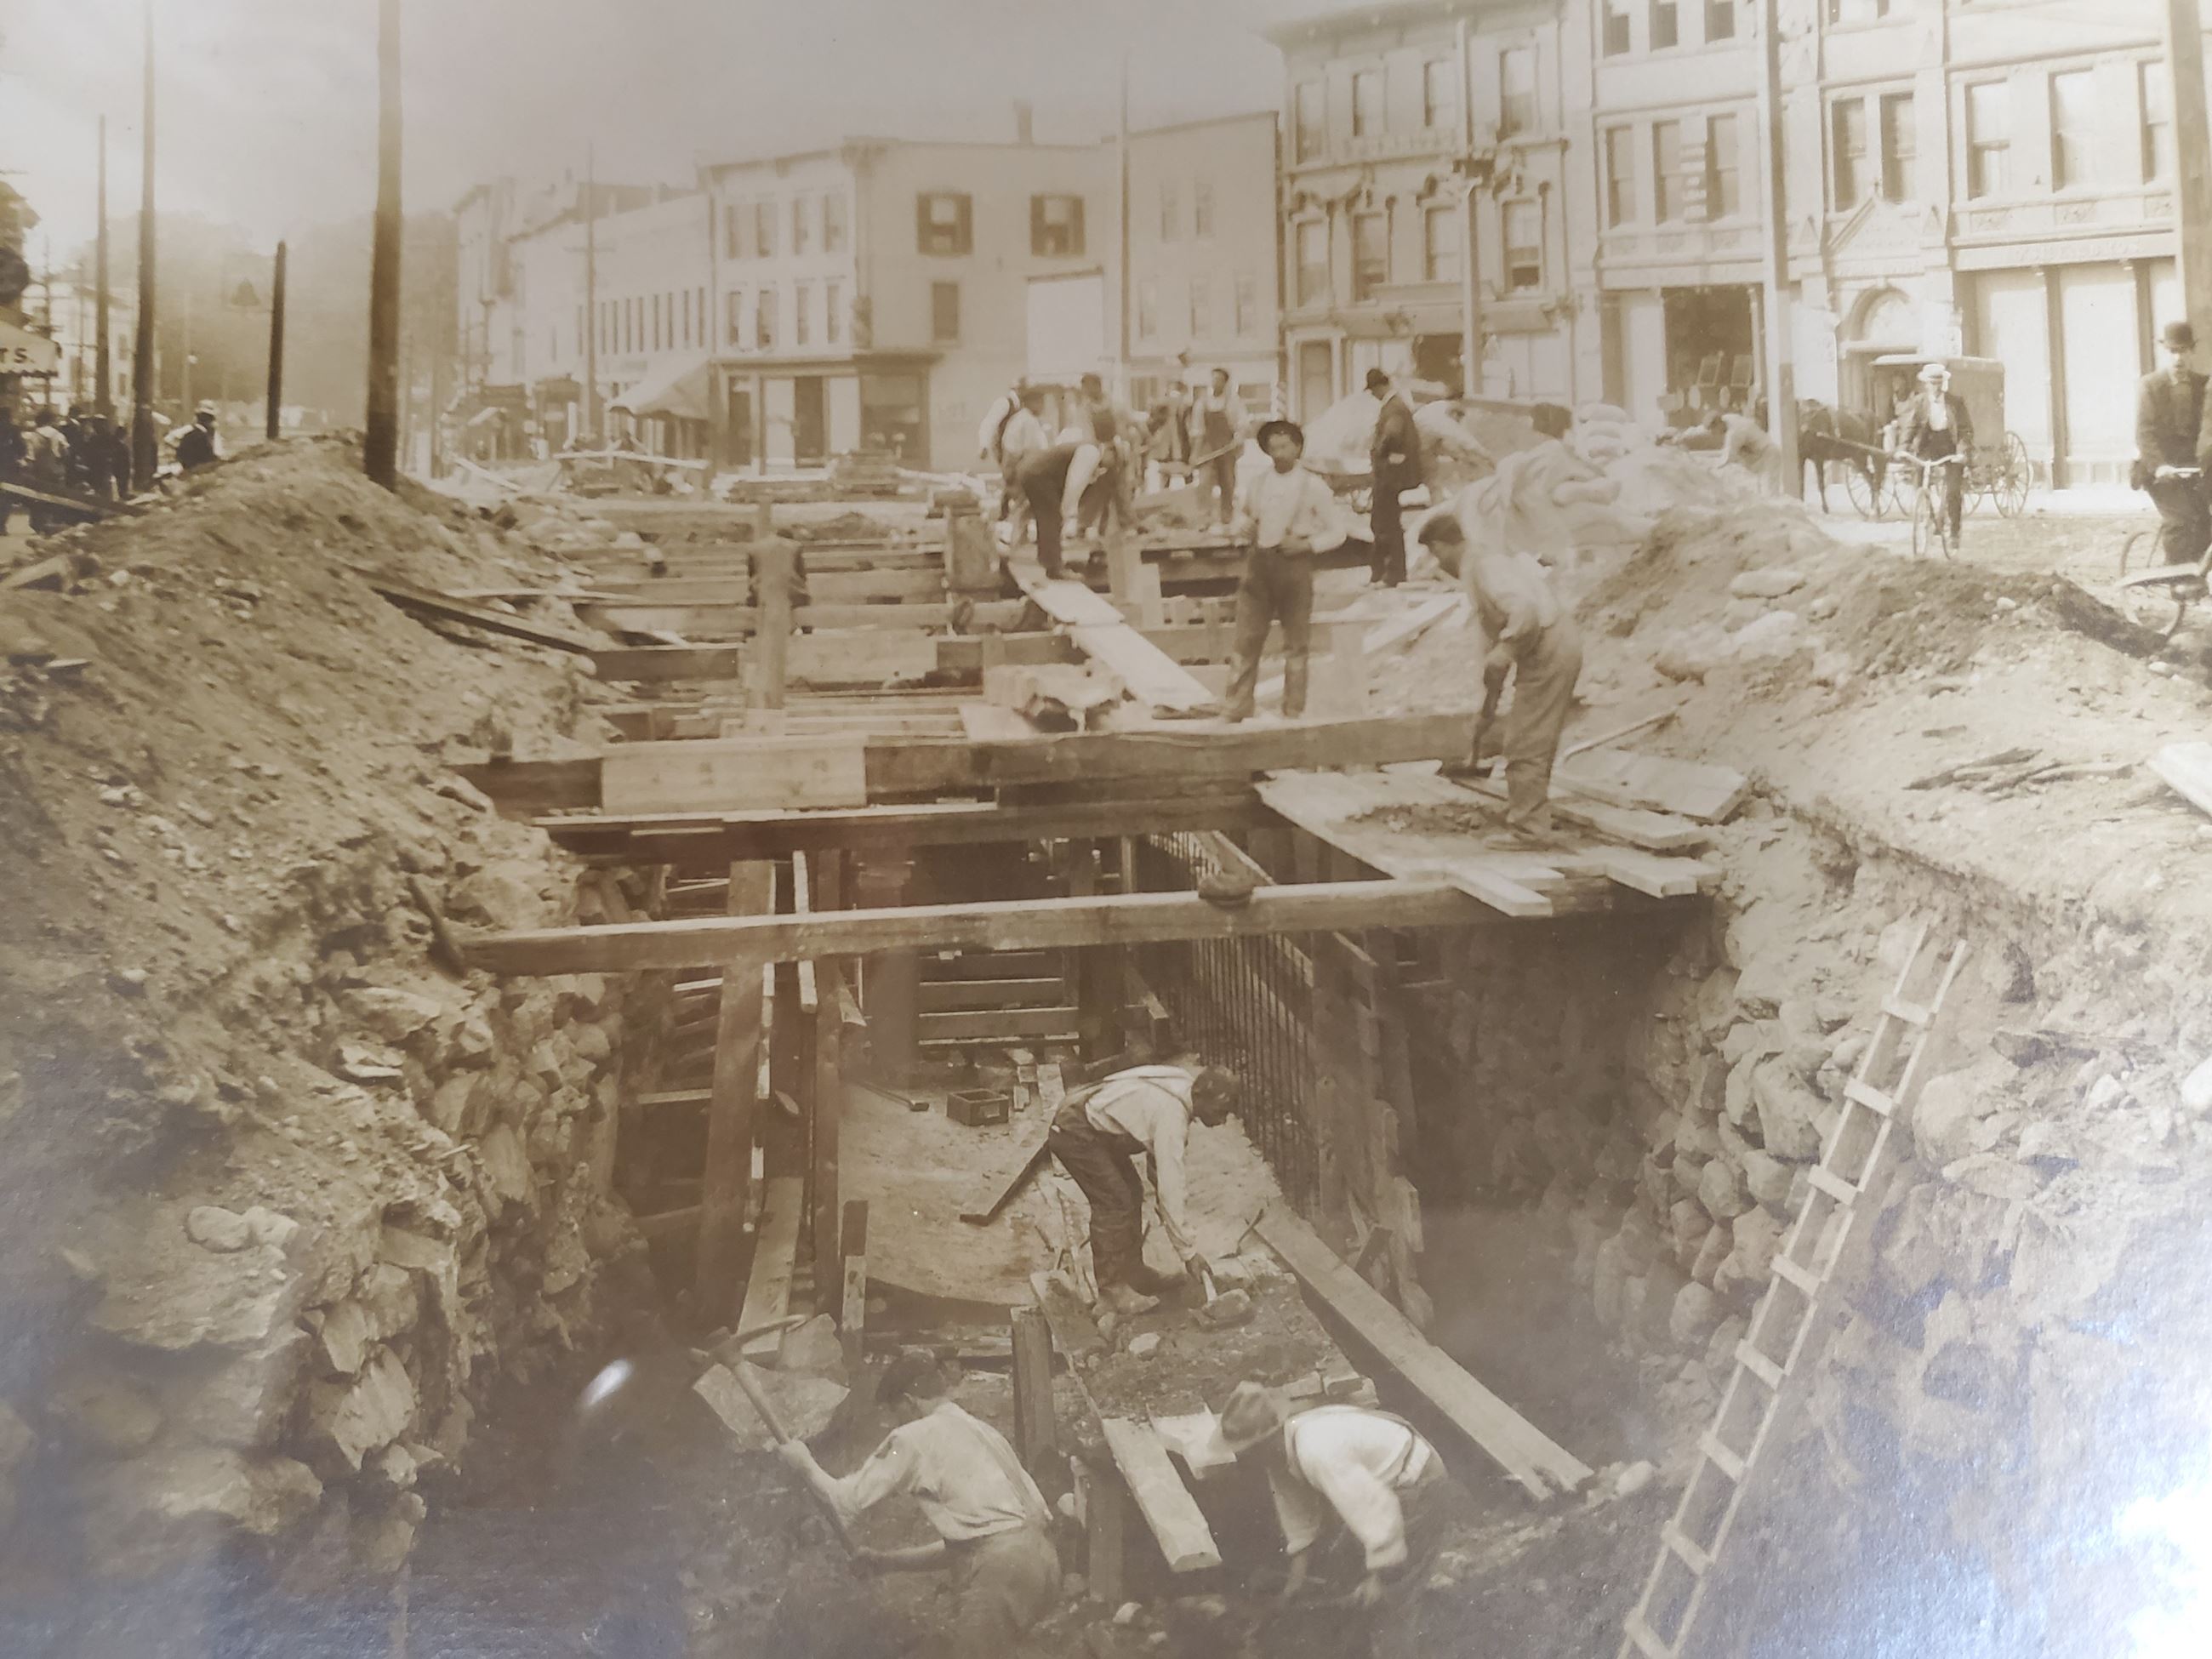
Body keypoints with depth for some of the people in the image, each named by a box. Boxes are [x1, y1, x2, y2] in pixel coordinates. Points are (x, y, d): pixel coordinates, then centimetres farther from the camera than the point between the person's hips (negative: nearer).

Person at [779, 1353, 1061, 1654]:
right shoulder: (982, 1431, 26)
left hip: (1001, 1567, -8)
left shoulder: (915, 1437, 2)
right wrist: (887, 1561, 34)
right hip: (1041, 1559, 8)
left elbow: (848, 1501, 4)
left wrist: (805, 1463, 21)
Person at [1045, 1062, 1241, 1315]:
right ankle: (1111, 1287, -2)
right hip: (1075, 1134, -10)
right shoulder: (1172, 1115, -30)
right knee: (1114, 1204, -12)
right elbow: (1171, 1189, -28)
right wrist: (1189, 1252, -22)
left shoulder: (1183, 1086, -2)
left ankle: (1132, 1272, 23)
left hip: (1097, 1128, 10)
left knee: (1132, 1195, 12)